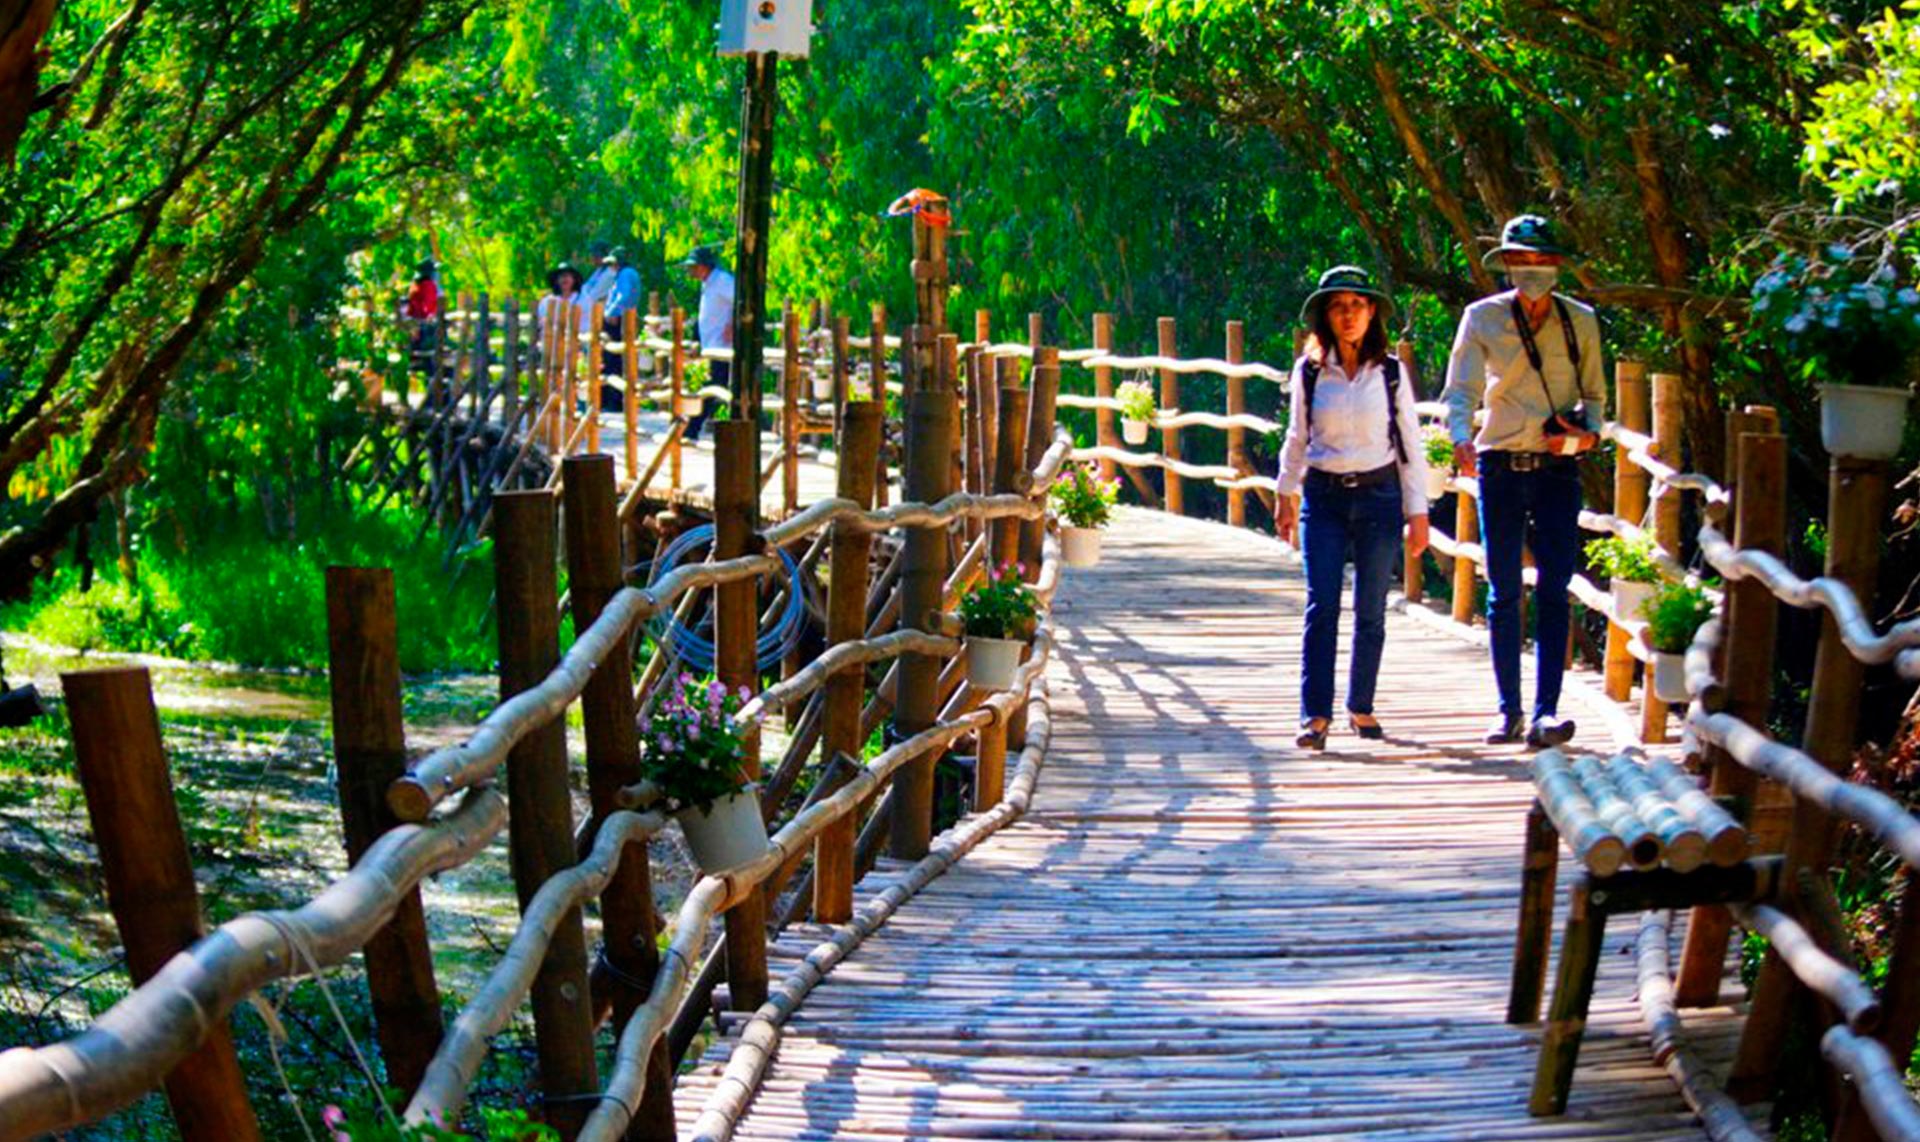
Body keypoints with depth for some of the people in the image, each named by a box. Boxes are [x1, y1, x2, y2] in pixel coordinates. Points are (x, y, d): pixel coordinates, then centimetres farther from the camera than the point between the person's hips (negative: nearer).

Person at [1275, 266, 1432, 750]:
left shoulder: (1390, 372, 0)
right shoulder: (1308, 371, 2)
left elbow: (1410, 444, 4)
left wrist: (1417, 512, 1)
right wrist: (1284, 496, 13)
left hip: (1378, 496, 0)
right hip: (1324, 497, 0)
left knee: (1371, 611, 5)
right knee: (1321, 606, -10)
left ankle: (1361, 707, 19)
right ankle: (1315, 714, -12)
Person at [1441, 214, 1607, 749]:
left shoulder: (1580, 322, 6)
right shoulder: (1482, 318, 2)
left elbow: (1594, 394, 15)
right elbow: (1461, 390, -6)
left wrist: (1589, 433, -6)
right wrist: (1461, 439, -25)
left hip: (1557, 469, 0)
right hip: (1501, 465, 0)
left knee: (1553, 589, -8)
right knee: (1503, 593, 3)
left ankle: (1545, 712, -12)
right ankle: (1509, 710, 11)